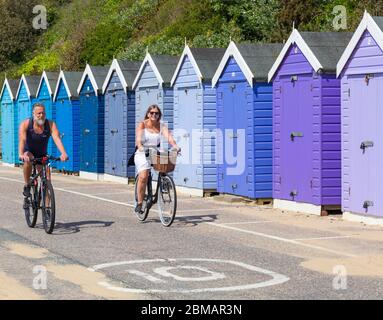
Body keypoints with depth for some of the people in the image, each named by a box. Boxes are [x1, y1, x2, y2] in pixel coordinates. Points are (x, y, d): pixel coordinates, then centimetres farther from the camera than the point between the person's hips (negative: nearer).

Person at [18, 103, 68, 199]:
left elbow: (57, 139, -32)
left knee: (47, 180, -9)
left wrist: (63, 153, -49)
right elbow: (22, 140, -36)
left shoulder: (50, 124, -18)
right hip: (29, 152, -2)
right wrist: (21, 154, -54)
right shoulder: (25, 124, -21)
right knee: (28, 160, -37)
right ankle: (27, 186, -17)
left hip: (42, 155, 2)